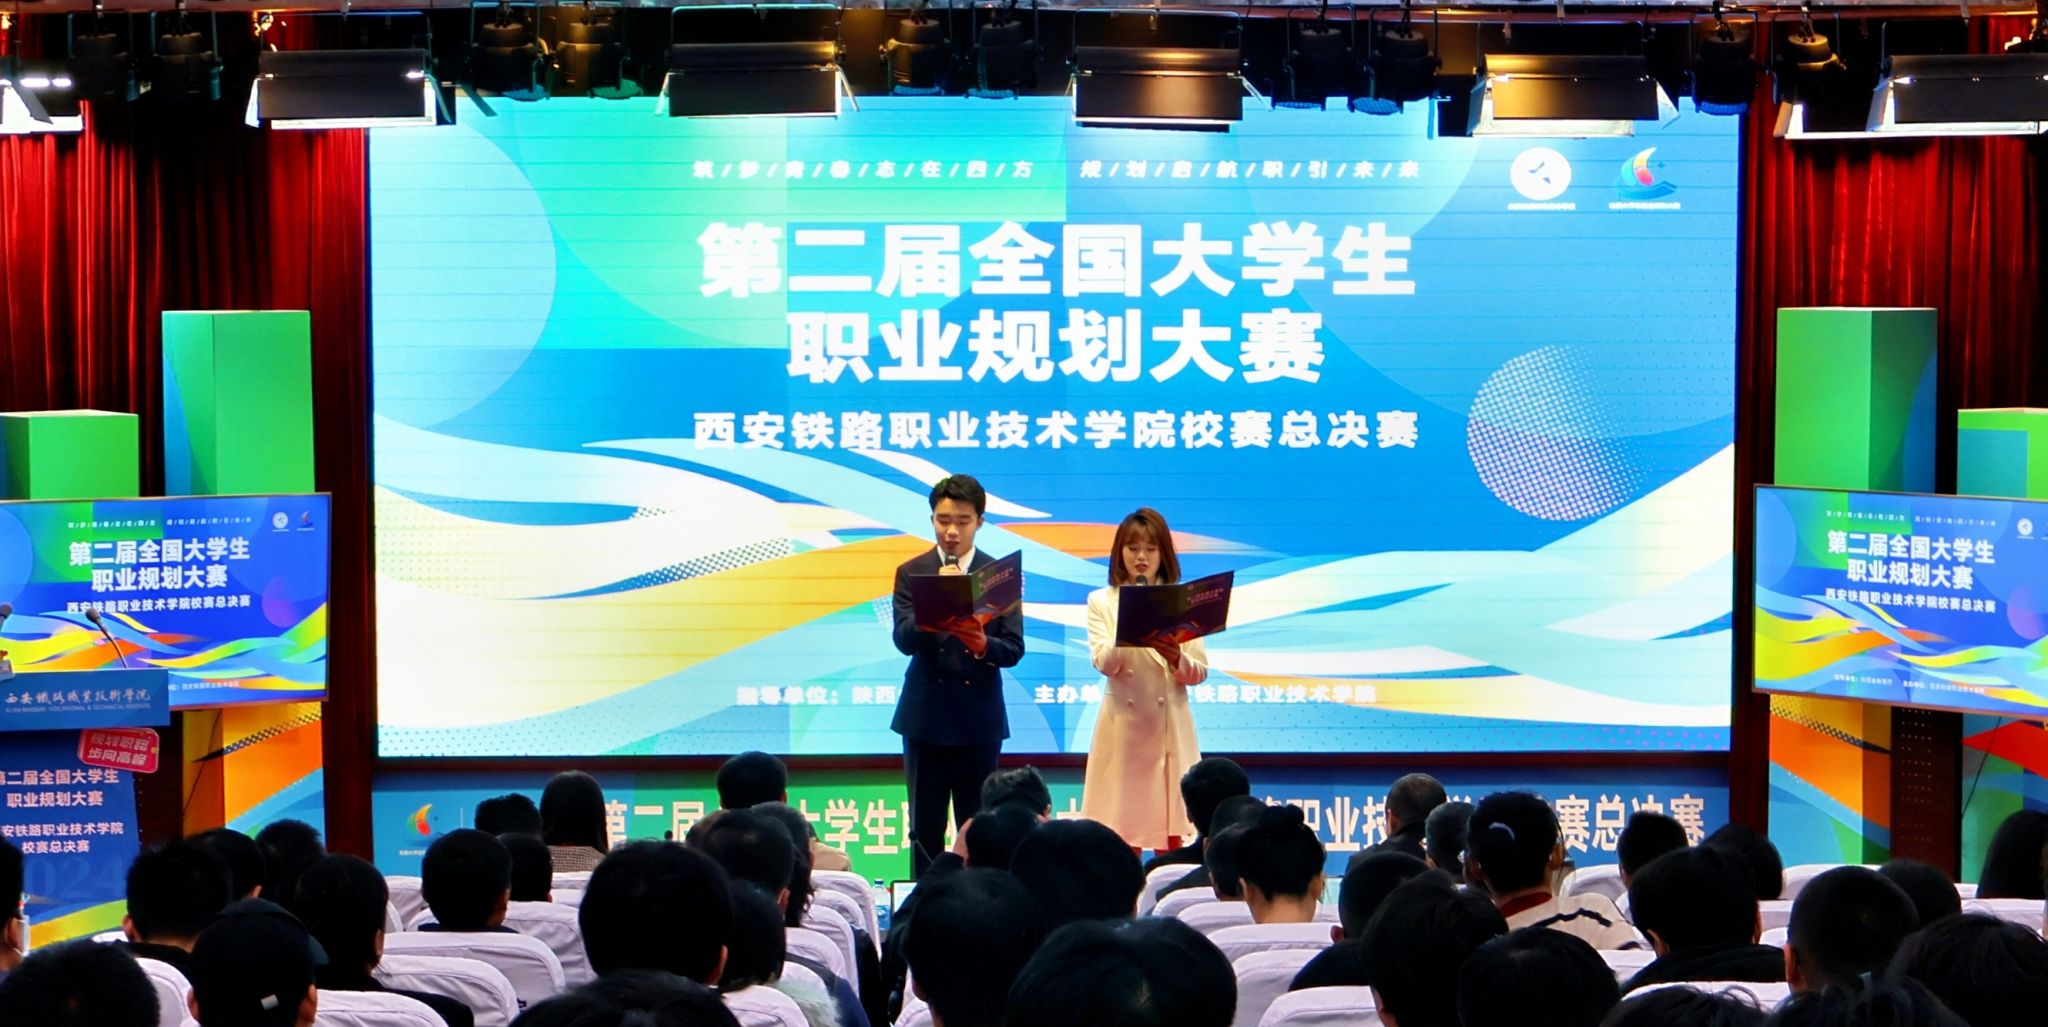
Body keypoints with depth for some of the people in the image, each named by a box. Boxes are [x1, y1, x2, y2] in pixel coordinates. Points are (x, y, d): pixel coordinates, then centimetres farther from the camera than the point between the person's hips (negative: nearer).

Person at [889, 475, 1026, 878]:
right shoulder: (912, 573, 3)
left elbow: (1014, 649, -2)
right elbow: (904, 640, -9)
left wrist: (983, 644, -24)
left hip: (979, 719, 0)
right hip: (925, 716, 0)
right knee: (926, 829, 4)